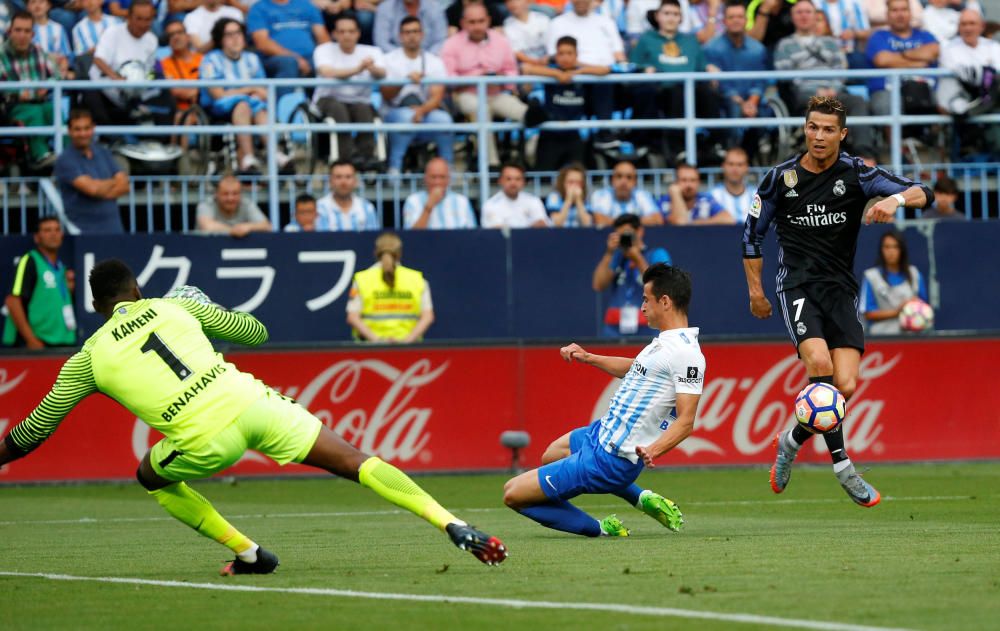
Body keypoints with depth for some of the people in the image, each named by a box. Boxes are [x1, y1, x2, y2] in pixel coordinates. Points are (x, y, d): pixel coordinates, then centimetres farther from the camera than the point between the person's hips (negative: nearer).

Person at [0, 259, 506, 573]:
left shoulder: (88, 360, 14)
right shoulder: (173, 306, 18)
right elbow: (256, 332, 26)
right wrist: (211, 315, 45)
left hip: (206, 440, -2)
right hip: (251, 400, 2)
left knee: (152, 477, 29)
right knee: (357, 464, 4)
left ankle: (249, 553, 21)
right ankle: (452, 525, -12)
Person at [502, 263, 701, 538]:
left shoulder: (686, 354, -22)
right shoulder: (665, 341, 9)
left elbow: (685, 421, -27)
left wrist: (653, 450, -40)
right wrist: (588, 358, 27)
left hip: (610, 461, -11)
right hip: (603, 431, 11)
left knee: (513, 494, -10)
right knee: (552, 455, 43)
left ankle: (598, 529, 1)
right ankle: (642, 499, 26)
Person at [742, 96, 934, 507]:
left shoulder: (856, 174, -1)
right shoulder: (782, 178, 0)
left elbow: (923, 194, -10)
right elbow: (752, 232, 13)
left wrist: (896, 198, -32)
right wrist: (755, 289, 10)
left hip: (840, 288, 2)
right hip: (798, 285, -2)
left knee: (845, 385, -10)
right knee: (819, 362, -27)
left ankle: (792, 441, 18)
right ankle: (842, 466, -20)